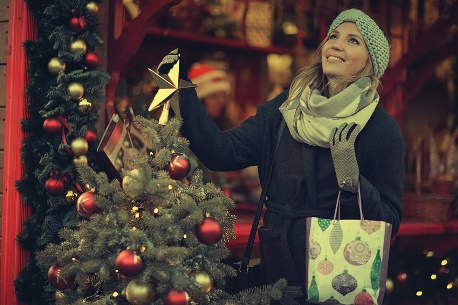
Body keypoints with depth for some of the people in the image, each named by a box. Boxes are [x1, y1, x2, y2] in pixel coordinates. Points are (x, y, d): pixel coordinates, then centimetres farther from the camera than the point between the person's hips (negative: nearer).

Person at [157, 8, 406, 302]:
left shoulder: (382, 129, -9)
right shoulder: (287, 107, 2)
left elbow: (390, 221, -9)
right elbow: (223, 152, -7)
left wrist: (352, 180, -25)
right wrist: (183, 93, -13)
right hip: (277, 269, 4)